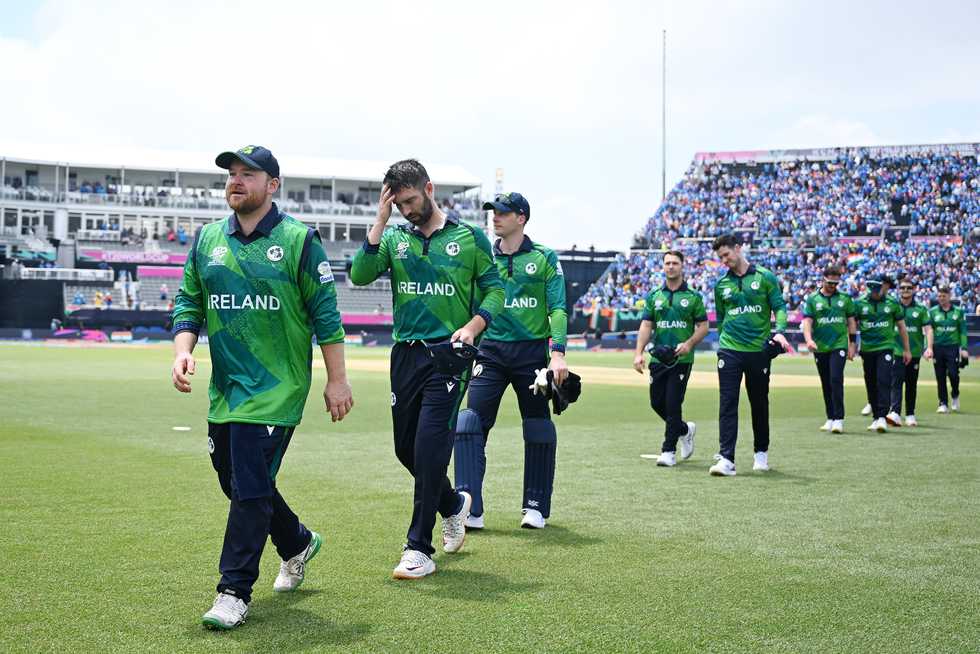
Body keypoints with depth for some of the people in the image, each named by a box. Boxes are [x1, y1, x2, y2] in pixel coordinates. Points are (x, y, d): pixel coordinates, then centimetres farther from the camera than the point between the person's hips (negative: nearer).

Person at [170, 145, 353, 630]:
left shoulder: (298, 240, -5)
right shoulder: (207, 239, 9)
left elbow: (325, 313, -4)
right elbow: (189, 302, 13)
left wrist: (337, 380, -6)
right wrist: (183, 350, -5)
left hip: (276, 388, -6)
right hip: (224, 387, 6)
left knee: (251, 487, -9)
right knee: (235, 482, 15)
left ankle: (234, 592, 1)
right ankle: (297, 544, 40)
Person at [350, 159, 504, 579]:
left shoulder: (469, 238, 3)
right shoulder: (394, 238, 9)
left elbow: (495, 289, 4)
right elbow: (360, 275, -6)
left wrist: (473, 327, -13)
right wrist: (381, 221, -9)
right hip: (406, 353, 4)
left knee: (429, 448, -10)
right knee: (406, 448, 11)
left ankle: (419, 549, -3)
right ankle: (453, 505, 38)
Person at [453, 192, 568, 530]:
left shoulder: (545, 258, 2)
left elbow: (557, 309, -4)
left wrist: (558, 353, -16)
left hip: (532, 351, -2)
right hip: (490, 351, 2)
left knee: (538, 430, 4)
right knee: (471, 424, -10)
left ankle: (535, 507, 19)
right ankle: (470, 510, -9)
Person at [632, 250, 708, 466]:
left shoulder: (693, 297, 2)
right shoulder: (654, 296, 10)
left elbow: (703, 327, 2)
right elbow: (646, 326, 6)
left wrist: (689, 343, -16)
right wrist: (638, 353, -6)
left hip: (682, 359, -4)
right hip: (658, 359, 4)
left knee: (673, 404, -7)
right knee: (657, 402, 6)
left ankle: (669, 450, 1)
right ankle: (684, 430, 32)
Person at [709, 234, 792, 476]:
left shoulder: (765, 277, 1)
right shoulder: (721, 285, 10)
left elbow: (779, 306, -2)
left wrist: (779, 331, -19)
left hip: (759, 350, -1)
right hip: (729, 351, 1)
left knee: (760, 403, 10)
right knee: (728, 404, -9)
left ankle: (761, 452, 28)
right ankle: (726, 459, -14)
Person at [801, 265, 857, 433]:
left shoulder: (845, 298, 8)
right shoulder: (812, 299, 4)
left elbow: (851, 321, 12)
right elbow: (807, 321, -4)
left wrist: (852, 344, 6)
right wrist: (809, 339, -21)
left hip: (839, 345, -1)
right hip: (820, 348, 2)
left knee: (836, 380, -15)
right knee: (826, 384, 8)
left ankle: (839, 419, -14)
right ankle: (830, 419, 17)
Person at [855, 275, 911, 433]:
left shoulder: (892, 303, 3)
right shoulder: (859, 303, 1)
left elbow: (901, 327, 10)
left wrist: (906, 349, 11)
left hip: (885, 348, -1)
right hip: (867, 349, 1)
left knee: (884, 381, -14)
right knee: (871, 384, 6)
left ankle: (882, 417, -16)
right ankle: (875, 418, 16)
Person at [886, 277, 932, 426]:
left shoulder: (921, 309, 7)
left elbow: (928, 329, -1)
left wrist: (929, 347, -15)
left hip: (914, 352, 1)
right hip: (896, 351, -1)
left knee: (911, 385, 8)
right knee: (896, 382, -13)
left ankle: (910, 415, 17)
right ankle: (895, 413, -24)